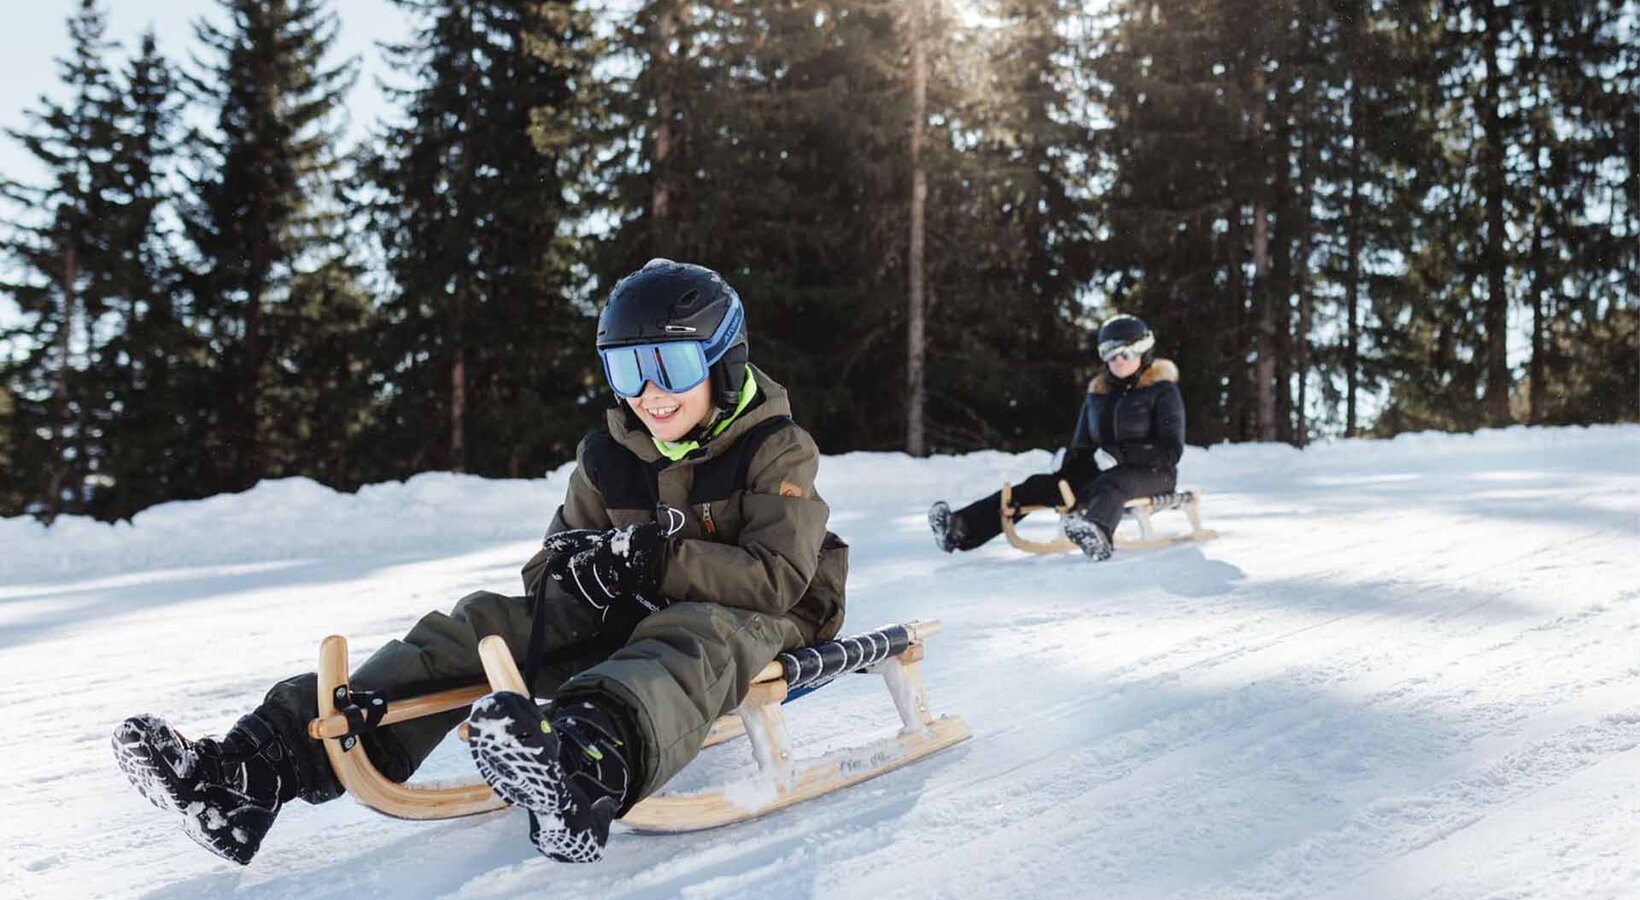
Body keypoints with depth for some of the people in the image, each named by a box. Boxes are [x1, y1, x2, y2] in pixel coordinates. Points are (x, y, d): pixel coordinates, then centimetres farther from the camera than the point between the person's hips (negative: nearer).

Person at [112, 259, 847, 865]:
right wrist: (571, 573, -18)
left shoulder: (777, 452, -7)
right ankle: (260, 767, -30)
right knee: (479, 625, -15)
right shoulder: (609, 460, 8)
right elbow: (553, 565, 8)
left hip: (756, 627, -5)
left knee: (688, 638, -41)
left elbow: (779, 580, -20)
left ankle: (588, 765, -79)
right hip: (622, 623, 6)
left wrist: (650, 558, -28)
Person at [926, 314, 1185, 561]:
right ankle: (962, 529, -31)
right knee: (1039, 485, -15)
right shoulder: (1097, 393, 15)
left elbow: (1171, 450, -10)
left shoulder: (1163, 390, -2)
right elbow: (1082, 448, 18)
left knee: (1111, 484, -40)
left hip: (1154, 473, -5)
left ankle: (1096, 533, -76)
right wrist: (1066, 470, -7)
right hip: (1104, 473, 6)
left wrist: (1118, 454, -22)